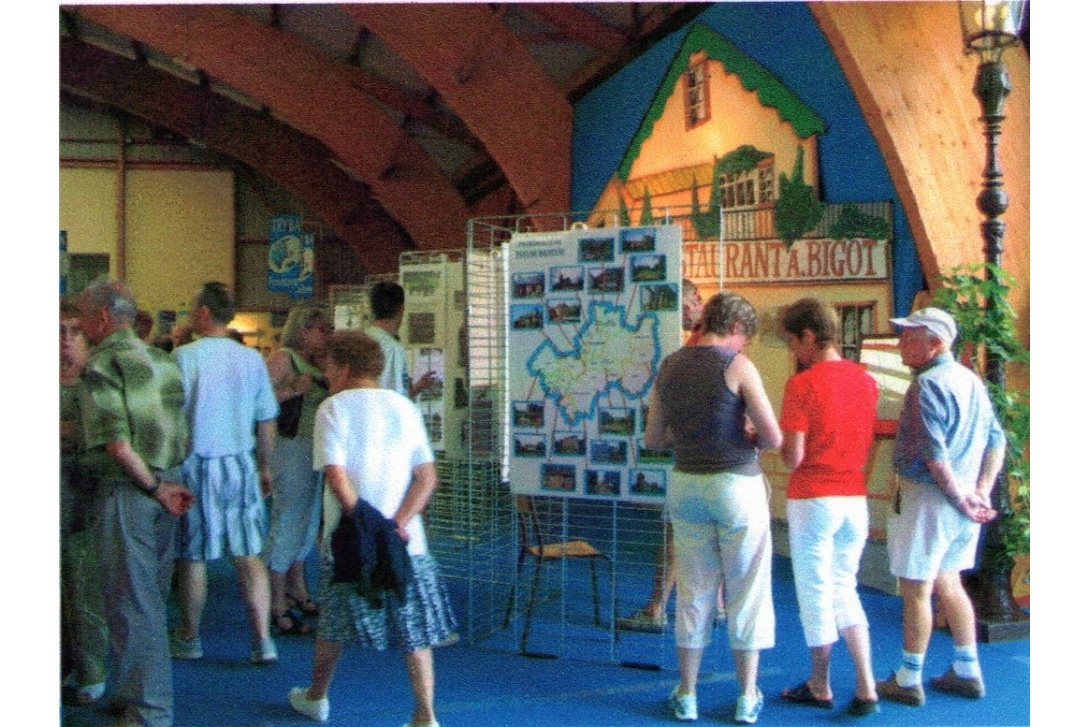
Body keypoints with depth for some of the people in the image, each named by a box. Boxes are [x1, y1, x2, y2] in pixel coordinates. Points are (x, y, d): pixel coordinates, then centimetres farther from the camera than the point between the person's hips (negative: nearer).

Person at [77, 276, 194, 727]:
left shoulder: (102, 364, -12)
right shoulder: (160, 360, 13)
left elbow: (116, 440, -19)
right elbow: (179, 431, 12)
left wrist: (154, 487, -12)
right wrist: (165, 482, 9)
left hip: (127, 489, -8)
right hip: (167, 480, 8)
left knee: (131, 600, -2)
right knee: (152, 595, 17)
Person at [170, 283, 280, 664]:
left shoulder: (184, 356, -10)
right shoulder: (252, 359, 2)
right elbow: (267, 420, 7)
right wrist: (265, 467, 18)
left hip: (196, 464, -3)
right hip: (241, 465, 4)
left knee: (192, 556, 9)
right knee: (249, 555, 7)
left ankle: (189, 637, 21)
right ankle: (262, 640, 5)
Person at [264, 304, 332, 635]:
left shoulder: (315, 362, 15)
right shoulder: (282, 359, -10)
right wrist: (293, 390, -25)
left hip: (317, 452, 9)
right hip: (291, 449, -9)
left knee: (308, 521, 16)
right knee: (287, 523, -6)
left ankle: (297, 589, 29)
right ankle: (278, 605, 0)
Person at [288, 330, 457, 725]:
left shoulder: (334, 407, -4)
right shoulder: (404, 406, 8)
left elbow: (335, 475, -16)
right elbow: (427, 477, -1)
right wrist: (396, 525, -7)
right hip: (406, 540, 2)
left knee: (333, 621, 16)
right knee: (414, 626, 5)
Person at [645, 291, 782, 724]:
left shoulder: (669, 366, 4)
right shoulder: (737, 365, -12)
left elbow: (653, 438, 10)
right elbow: (773, 437, -15)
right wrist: (747, 438, 5)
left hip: (685, 483, 5)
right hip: (737, 484, -5)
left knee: (693, 591, 13)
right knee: (746, 591, 7)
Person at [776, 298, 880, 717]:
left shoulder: (802, 385, -15)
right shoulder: (865, 379, 5)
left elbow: (793, 455, -16)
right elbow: (868, 440, 12)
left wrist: (779, 448, 3)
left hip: (813, 498, -6)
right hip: (855, 496, 6)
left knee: (816, 593, 8)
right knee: (845, 591, 16)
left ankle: (819, 687, 20)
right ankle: (866, 687, 7)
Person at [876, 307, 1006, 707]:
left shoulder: (928, 385, -17)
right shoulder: (972, 380, 10)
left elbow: (934, 454, -22)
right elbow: (997, 440, 11)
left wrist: (959, 497, -13)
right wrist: (980, 492, 5)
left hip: (928, 498, -9)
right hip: (963, 502, 9)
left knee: (915, 589, 1)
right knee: (947, 583, 19)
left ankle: (908, 681, 9)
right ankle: (967, 673, 26)